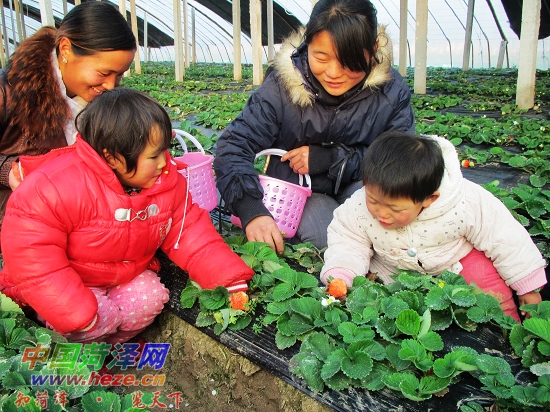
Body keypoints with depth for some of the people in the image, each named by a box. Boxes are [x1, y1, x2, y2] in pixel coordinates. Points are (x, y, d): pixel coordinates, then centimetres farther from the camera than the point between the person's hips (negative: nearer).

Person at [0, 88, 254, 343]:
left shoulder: (168, 181, -14)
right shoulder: (56, 187, -33)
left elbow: (190, 232, -10)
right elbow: (29, 253, -31)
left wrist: (230, 280, -20)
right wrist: (76, 312, -33)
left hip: (124, 276, 6)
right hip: (63, 284, -5)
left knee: (150, 299, -18)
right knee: (100, 318, -27)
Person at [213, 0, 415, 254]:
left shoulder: (392, 91, -12)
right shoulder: (282, 86, -16)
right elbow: (234, 145, -19)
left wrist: (329, 158, -23)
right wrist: (252, 210, -37)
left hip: (361, 188, 2)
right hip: (298, 193, -2)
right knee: (327, 237, -32)